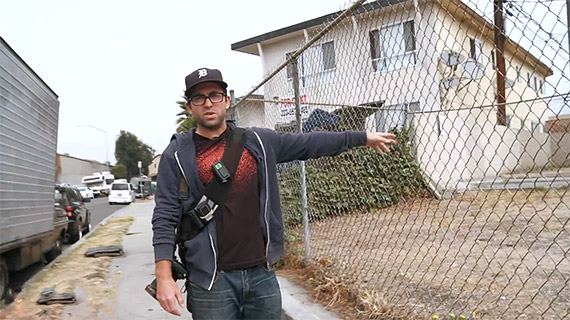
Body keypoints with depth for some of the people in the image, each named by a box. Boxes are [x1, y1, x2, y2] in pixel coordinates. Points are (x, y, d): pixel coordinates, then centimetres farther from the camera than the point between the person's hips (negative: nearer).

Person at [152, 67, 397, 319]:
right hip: (210, 282, -3)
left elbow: (309, 143, 12)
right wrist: (164, 277, -12)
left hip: (263, 275, 3)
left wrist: (363, 137, 16)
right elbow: (165, 218, -4)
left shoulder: (258, 141, 6)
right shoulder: (177, 155, -1)